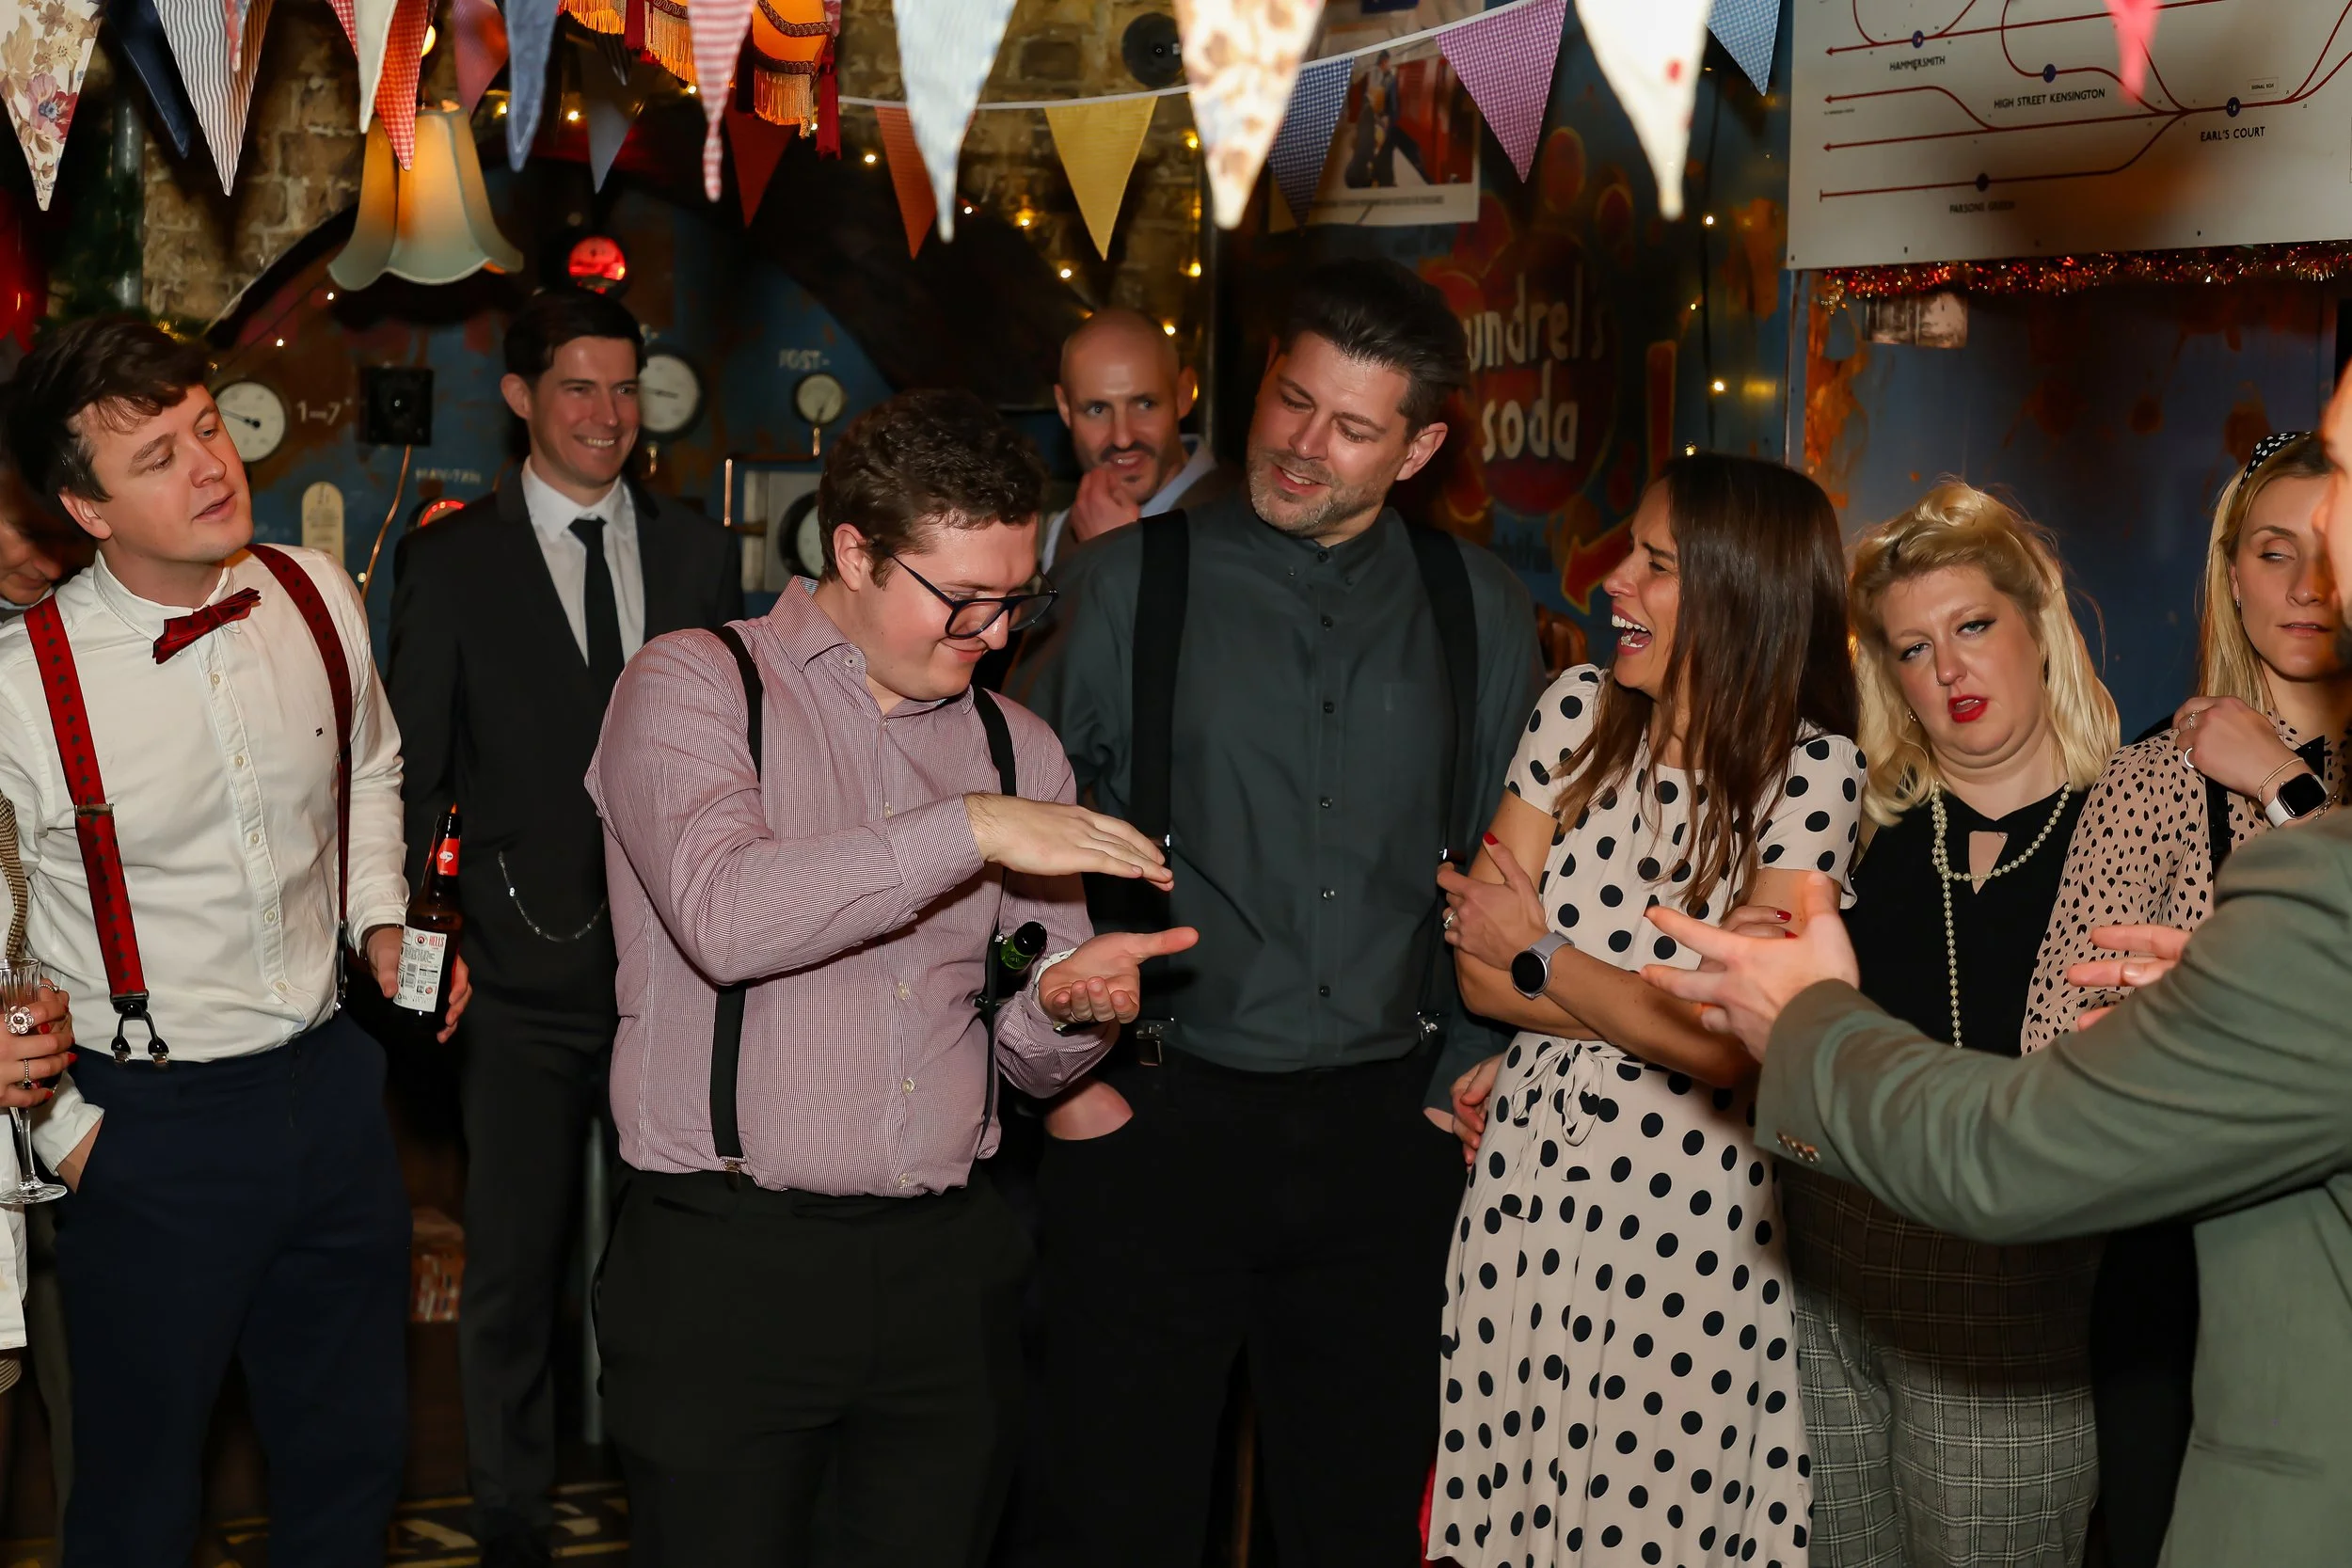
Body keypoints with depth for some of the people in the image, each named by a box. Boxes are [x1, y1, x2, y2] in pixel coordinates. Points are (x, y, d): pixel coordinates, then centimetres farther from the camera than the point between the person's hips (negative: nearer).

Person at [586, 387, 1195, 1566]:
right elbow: (722, 915, -21)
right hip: (724, 1260, -4)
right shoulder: (693, 686, -1)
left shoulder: (1017, 747, 13)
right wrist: (967, 830, -21)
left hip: (945, 1268, 4)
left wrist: (1066, 1005, -8)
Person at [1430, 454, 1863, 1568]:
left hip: (1686, 1196, -4)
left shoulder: (1812, 769, -10)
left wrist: (1538, 957, -5)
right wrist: (1643, 1015, -11)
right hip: (1528, 1166, 4)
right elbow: (1478, 968, -1)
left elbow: (1729, 1047, -15)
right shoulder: (1578, 713, 2)